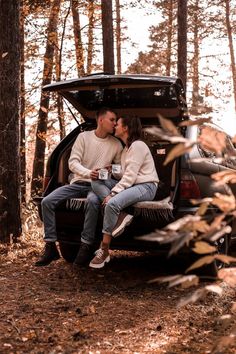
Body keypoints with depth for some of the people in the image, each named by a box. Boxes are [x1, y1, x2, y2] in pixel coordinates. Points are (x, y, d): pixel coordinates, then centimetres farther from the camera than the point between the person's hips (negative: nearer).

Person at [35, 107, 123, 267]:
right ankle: (50, 246, -11)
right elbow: (73, 162, -6)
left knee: (93, 202, -38)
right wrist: (88, 173, -24)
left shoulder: (116, 144, 4)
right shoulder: (84, 137, 1)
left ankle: (86, 246, -29)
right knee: (47, 202, -18)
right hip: (78, 183, 2)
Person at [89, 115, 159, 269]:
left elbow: (130, 175, -20)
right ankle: (121, 216, -24)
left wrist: (112, 193, -24)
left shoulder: (138, 146, -12)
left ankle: (104, 251, -20)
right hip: (131, 185, 10)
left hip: (146, 187, -10)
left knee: (112, 203, -33)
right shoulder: (126, 147, 19)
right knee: (96, 182, -6)